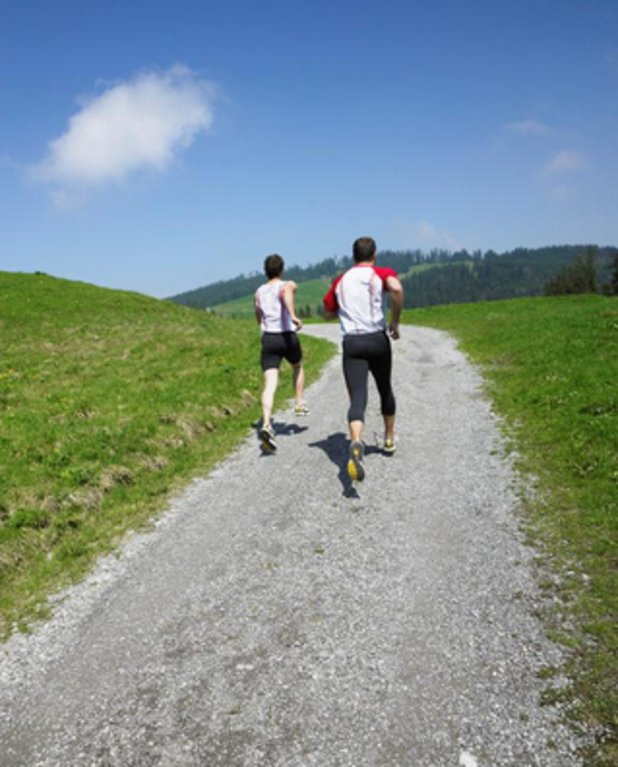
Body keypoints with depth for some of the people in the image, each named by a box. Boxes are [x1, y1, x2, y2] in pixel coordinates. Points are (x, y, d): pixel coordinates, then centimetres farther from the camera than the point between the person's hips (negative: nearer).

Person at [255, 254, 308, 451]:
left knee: (270, 385, -8)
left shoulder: (259, 292, 14)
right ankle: (300, 404, 32)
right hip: (287, 337, -2)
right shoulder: (288, 285, 0)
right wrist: (293, 314, -41)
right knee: (298, 367, 31)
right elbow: (286, 292, -27)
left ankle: (266, 425, -27)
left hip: (268, 339, 2)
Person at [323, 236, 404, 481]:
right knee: (385, 390, 23)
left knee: (357, 399, -9)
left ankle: (356, 444, -37)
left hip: (351, 343, 1)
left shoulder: (340, 281, 14)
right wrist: (395, 322, -9)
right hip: (378, 340, -1)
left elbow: (328, 314, 21)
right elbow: (397, 288, -21)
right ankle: (389, 439, 40)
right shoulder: (382, 273, 3)